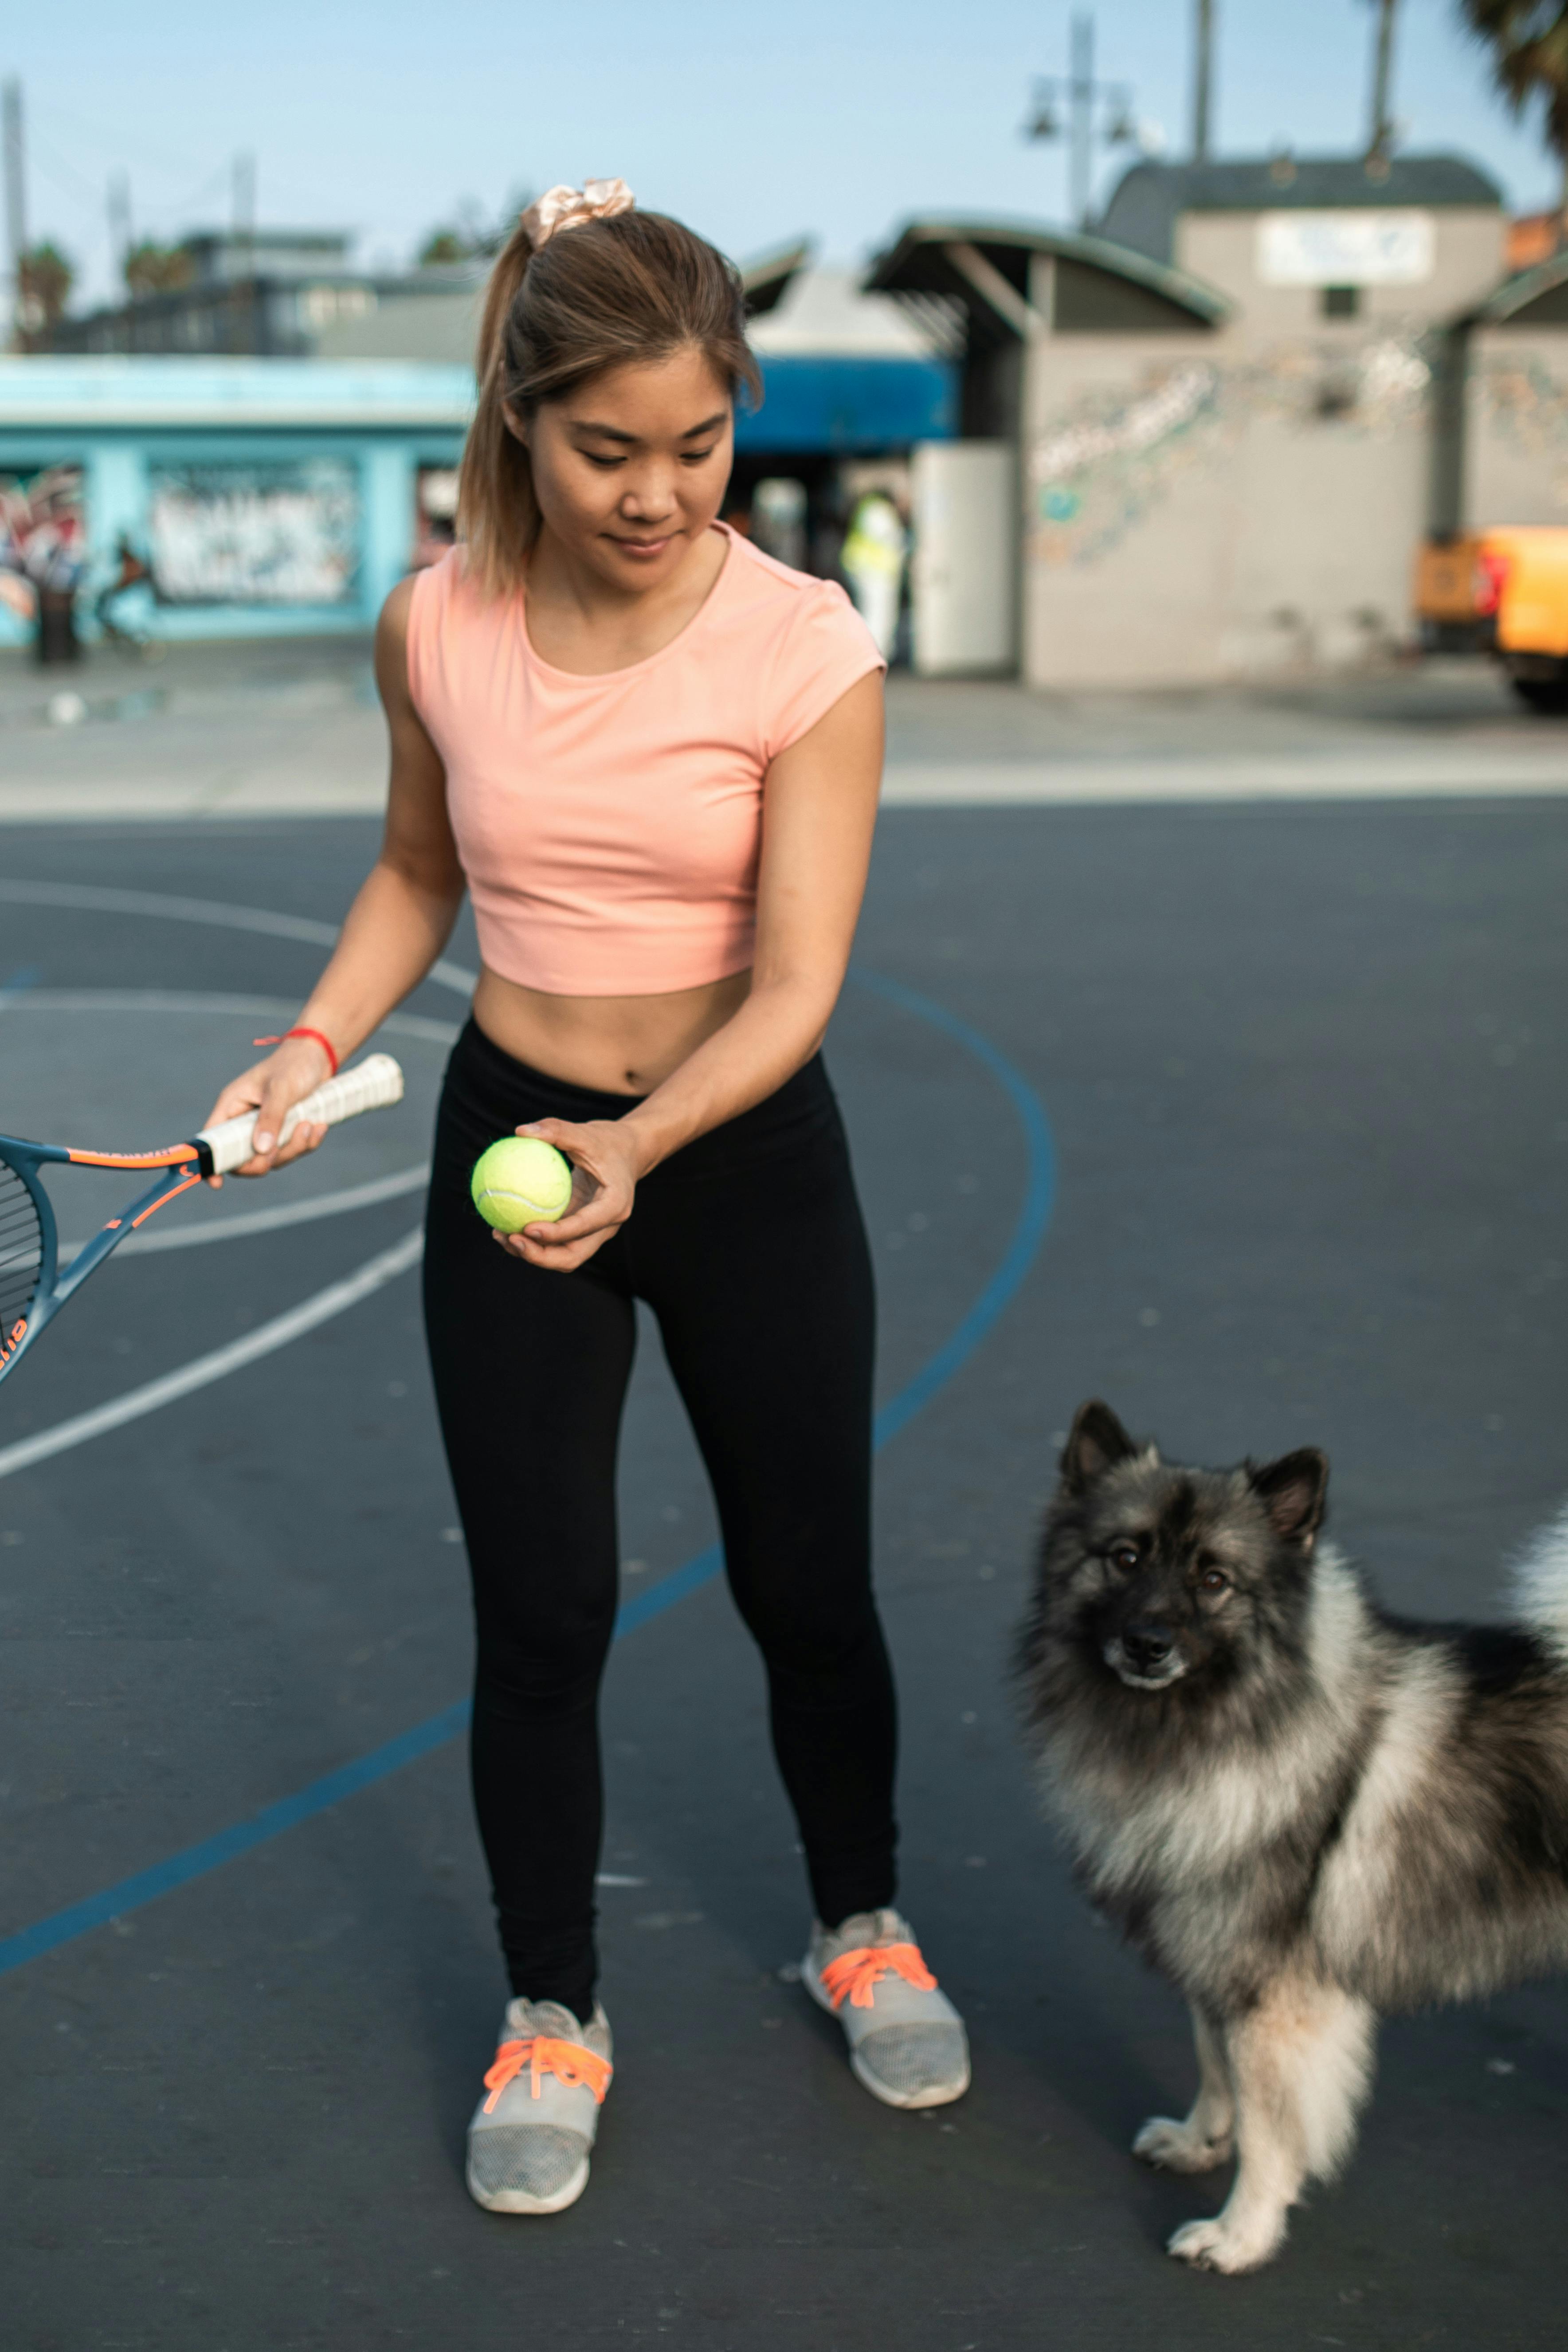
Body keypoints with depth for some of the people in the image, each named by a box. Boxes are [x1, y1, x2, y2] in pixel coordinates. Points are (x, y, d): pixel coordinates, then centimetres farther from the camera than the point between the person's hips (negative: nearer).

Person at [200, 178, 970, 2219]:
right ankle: (553, 2014, 28)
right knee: (541, 1612, 8)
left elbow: (796, 982, -21)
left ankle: (861, 1925, 40)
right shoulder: (438, 628, -10)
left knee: (807, 1581, 13)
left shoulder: (806, 648, -18)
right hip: (509, 1137, 2)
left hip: (747, 1153, -1)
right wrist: (321, 1040, -6)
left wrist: (639, 1144, -37)